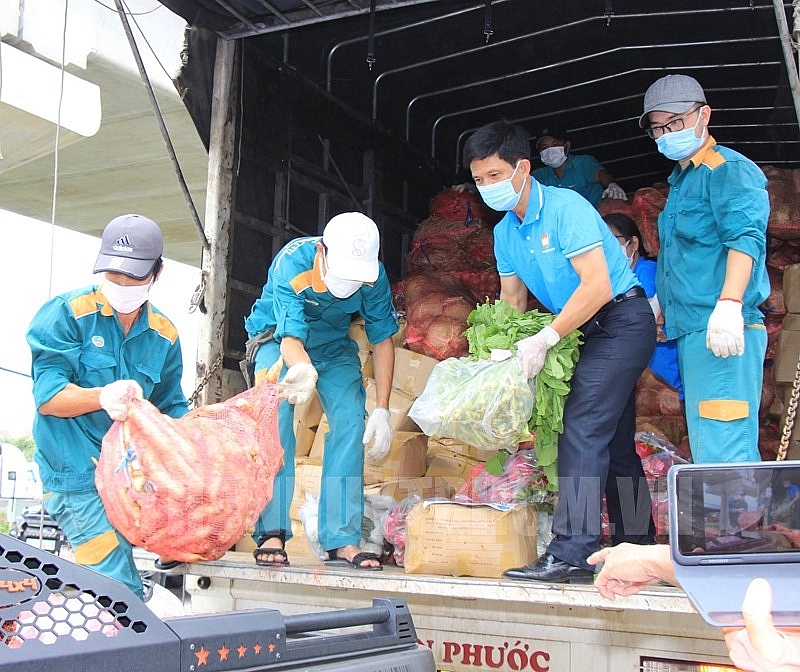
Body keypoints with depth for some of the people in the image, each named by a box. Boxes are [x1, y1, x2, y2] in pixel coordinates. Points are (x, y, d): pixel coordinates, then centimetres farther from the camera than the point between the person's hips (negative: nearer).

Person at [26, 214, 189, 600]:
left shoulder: (164, 335, 10)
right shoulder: (66, 314, -6)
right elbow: (47, 396, -13)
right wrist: (103, 396, -32)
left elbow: (172, 408, 16)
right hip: (79, 477, -6)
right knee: (118, 589, -12)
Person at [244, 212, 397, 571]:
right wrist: (302, 370, -65)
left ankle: (343, 539, -16)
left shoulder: (373, 276, -24)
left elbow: (382, 339, -13)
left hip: (335, 347, 2)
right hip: (280, 342, -2)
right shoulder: (291, 263, -34)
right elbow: (291, 338, -40)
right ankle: (271, 532, -19)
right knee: (275, 420, -24)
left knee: (351, 423, -17)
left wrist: (381, 411, -17)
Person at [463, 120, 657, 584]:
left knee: (582, 428, -18)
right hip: (589, 332, 9)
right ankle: (638, 546, 23)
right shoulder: (505, 233, 5)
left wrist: (545, 340, -27)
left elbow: (597, 286, -27)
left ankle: (572, 554, -19)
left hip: (623, 319, -9)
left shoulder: (566, 207, -20)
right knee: (614, 440, 12)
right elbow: (512, 302, 11)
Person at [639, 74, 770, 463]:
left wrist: (729, 305, -31)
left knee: (721, 449, -16)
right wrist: (659, 305, 34)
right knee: (706, 448, 10)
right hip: (691, 332, 10)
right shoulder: (680, 180, 24)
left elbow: (746, 237, -20)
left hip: (723, 331, -10)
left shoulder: (727, 169, -6)